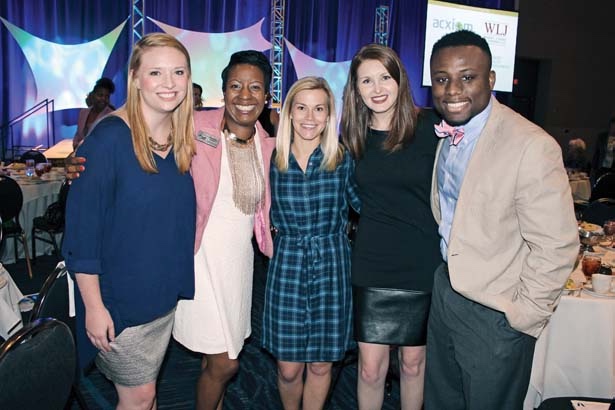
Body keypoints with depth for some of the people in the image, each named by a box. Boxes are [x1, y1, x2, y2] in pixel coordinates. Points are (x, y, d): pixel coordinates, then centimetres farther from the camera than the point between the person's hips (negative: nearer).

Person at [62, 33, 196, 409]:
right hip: (119, 300, -6)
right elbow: (81, 227, -18)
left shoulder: (184, 141, 0)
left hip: (166, 295, 6)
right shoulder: (109, 137, -19)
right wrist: (93, 306, -17)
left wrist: (179, 283, 8)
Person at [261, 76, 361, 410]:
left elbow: (363, 204, 6)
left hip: (332, 265, 0)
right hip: (287, 263, 1)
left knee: (320, 364, 12)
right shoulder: (274, 159, -1)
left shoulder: (343, 159, -4)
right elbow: (269, 214, 10)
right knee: (288, 367, 9)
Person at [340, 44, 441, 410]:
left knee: (414, 361, 15)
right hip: (372, 266, 2)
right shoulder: (353, 134, 2)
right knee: (371, 367, 6)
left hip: (423, 266, -1)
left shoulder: (430, 126, -7)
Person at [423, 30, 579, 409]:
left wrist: (522, 318, -13)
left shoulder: (532, 147, -23)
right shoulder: (442, 131, 0)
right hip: (445, 290, 7)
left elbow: (557, 248, -21)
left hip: (496, 313, -6)